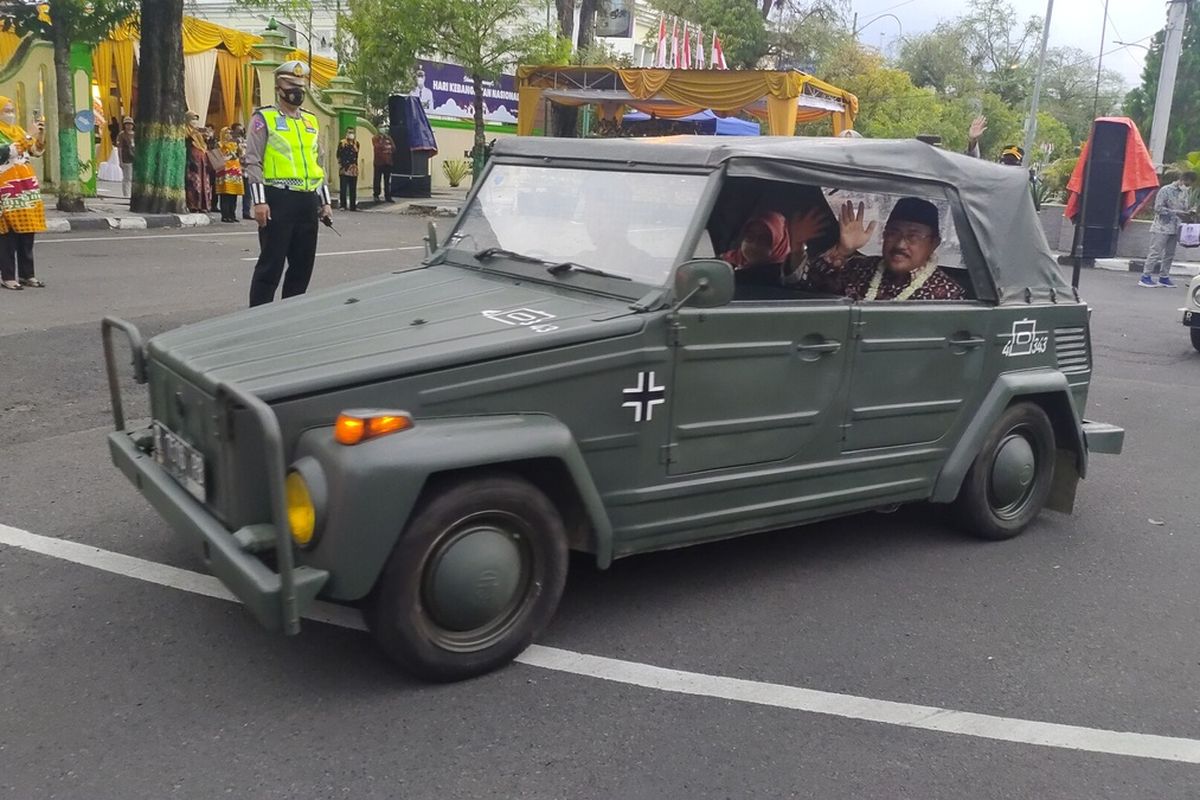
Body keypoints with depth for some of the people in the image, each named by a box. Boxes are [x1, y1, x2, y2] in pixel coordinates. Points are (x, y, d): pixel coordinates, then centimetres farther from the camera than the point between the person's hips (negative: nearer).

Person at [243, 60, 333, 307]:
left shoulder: (311, 121, 18)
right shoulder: (264, 119, -1)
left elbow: (319, 163, 21)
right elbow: (253, 163, -7)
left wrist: (325, 202, 16)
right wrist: (259, 202, -15)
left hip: (308, 202, 6)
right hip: (278, 200, -6)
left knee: (303, 264, 10)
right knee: (271, 264, -6)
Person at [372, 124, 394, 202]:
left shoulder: (388, 138, 16)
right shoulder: (375, 138, 0)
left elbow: (393, 148, 10)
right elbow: (377, 147, -15)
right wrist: (386, 147, -8)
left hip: (388, 162, 5)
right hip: (379, 162, -4)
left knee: (387, 180, 5)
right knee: (377, 179, -3)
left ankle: (387, 196, 9)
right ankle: (376, 195, 4)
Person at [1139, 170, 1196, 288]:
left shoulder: (1188, 192, 7)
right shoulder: (1166, 190, -12)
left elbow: (1190, 205, 20)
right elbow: (1158, 208, -15)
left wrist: (1191, 211, -4)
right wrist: (1176, 213, -21)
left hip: (1175, 229, 7)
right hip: (1162, 227, -7)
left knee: (1169, 254, 11)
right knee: (1155, 252, -6)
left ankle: (1164, 277, 19)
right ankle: (1145, 277, -2)